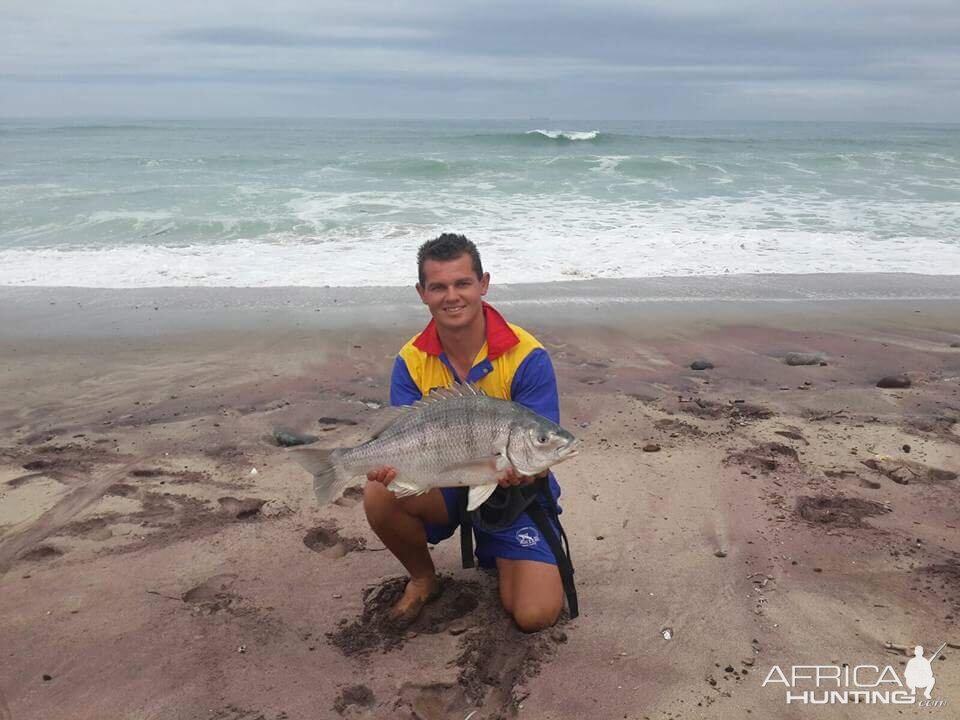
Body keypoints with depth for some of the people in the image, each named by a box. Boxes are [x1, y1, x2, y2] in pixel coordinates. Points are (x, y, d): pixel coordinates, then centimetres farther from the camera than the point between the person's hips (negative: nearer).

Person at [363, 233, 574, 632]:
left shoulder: (527, 357, -20)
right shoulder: (411, 361, -10)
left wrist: (521, 472, -44)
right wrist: (389, 466, -37)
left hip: (515, 493, -2)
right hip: (444, 486, 3)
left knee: (536, 615, -15)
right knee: (379, 495, -28)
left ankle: (496, 556, 21)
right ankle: (422, 578, 4)